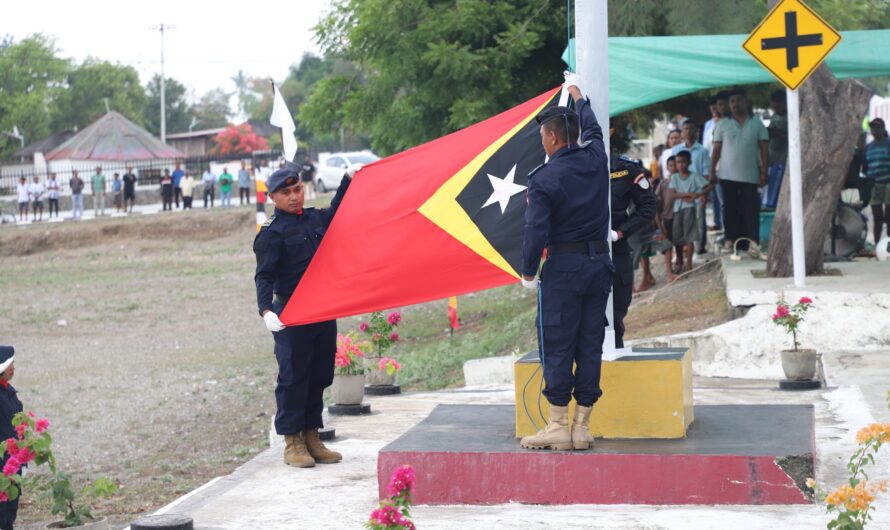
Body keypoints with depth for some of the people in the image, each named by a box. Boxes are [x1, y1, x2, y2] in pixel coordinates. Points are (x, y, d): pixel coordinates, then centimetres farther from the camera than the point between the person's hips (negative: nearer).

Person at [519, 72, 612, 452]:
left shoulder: (543, 179, -14)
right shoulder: (595, 158, 3)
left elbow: (536, 231, -15)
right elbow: (593, 126, 25)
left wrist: (528, 273, 0)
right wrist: (575, 91, 41)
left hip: (563, 267, -6)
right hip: (600, 263, 6)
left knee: (557, 345, 1)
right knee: (590, 345, 7)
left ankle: (558, 427, 2)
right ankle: (581, 427, 10)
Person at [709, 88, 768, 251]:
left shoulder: (757, 124, 8)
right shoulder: (723, 125, 8)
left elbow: (763, 149, 5)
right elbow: (716, 150, 7)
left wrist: (763, 172, -3)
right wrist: (712, 172, 0)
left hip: (750, 176, 0)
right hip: (728, 176, 1)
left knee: (751, 211, -3)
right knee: (731, 210, 3)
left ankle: (753, 244, -3)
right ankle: (730, 241, 7)